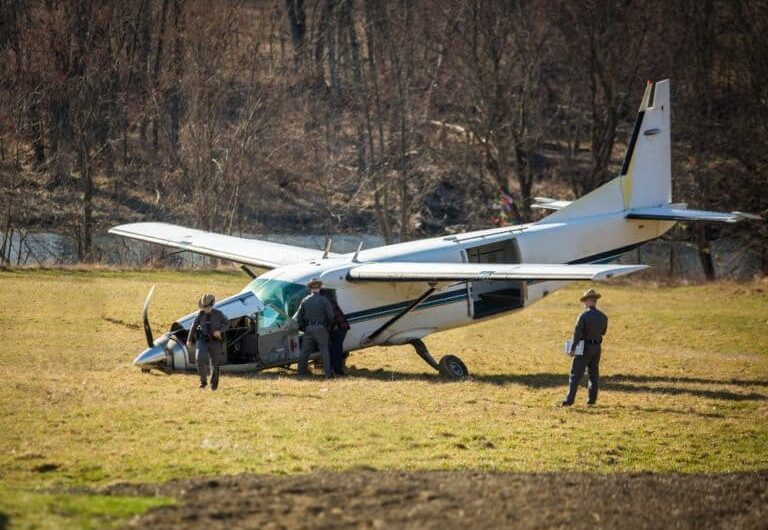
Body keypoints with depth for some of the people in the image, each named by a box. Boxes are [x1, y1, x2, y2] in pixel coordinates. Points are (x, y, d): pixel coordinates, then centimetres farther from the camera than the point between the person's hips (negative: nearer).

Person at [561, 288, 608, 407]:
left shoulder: (584, 316, -18)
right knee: (594, 374, 16)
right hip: (597, 347, 5)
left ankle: (569, 400, -9)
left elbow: (577, 333, -21)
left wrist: (572, 348, -17)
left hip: (584, 347, -5)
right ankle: (592, 399, 18)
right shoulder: (603, 316, -1)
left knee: (576, 374, -4)